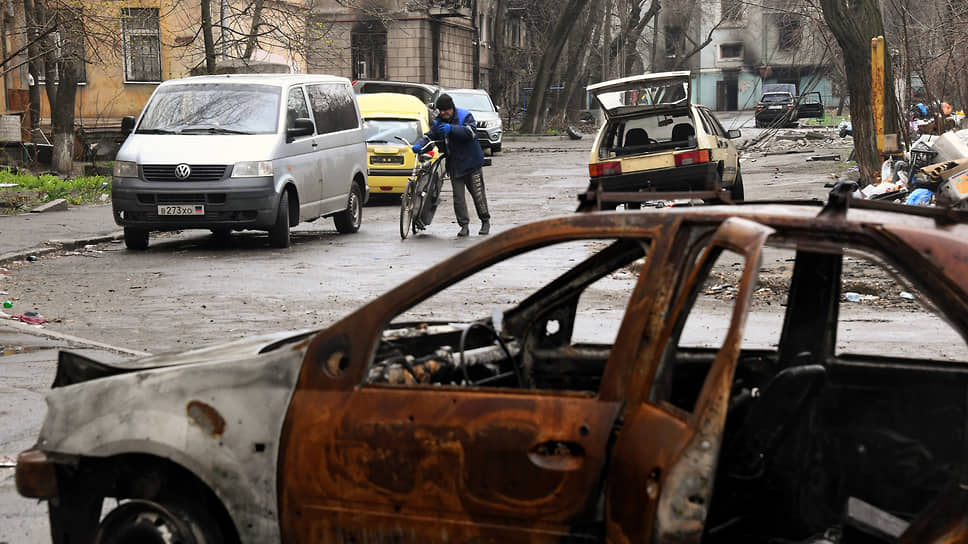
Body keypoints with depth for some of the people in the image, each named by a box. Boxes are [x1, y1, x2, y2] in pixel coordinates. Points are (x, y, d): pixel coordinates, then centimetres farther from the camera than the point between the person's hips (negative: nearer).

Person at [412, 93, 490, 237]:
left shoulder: (465, 116, -9)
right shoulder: (438, 122, 8)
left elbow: (471, 132, -25)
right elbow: (429, 135, 5)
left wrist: (451, 128, -37)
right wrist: (419, 144, -17)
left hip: (471, 162, -4)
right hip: (454, 165, 4)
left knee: (478, 193, 2)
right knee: (458, 196, -1)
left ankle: (485, 221, 17)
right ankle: (464, 225, 3)